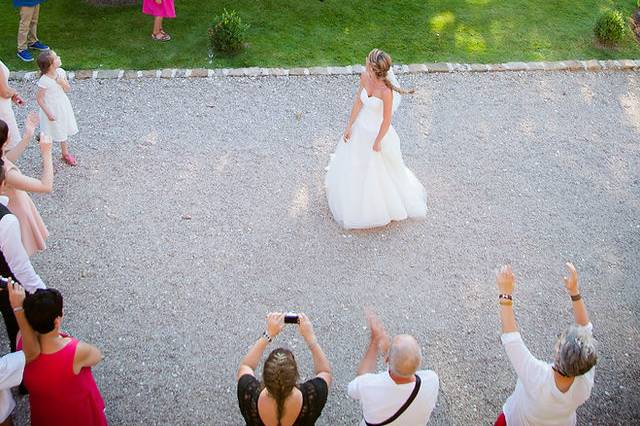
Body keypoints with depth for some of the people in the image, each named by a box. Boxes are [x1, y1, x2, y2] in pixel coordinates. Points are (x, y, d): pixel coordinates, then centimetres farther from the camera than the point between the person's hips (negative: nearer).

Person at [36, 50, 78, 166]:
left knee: (64, 131, 22)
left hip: (62, 107, 6)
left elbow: (68, 89, 0)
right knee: (50, 134, 11)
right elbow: (39, 98, -19)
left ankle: (65, 153, 42)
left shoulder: (61, 72, -11)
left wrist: (63, 83, -22)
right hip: (51, 110, -6)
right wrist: (48, 113, -18)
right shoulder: (44, 81, -29)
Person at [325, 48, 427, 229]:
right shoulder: (364, 77, -16)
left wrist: (377, 142, -11)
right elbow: (358, 102, -3)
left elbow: (387, 121, -23)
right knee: (353, 163, 27)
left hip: (377, 132, -6)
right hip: (360, 127, 7)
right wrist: (349, 126, 2)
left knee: (379, 171, 17)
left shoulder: (386, 91, -35)